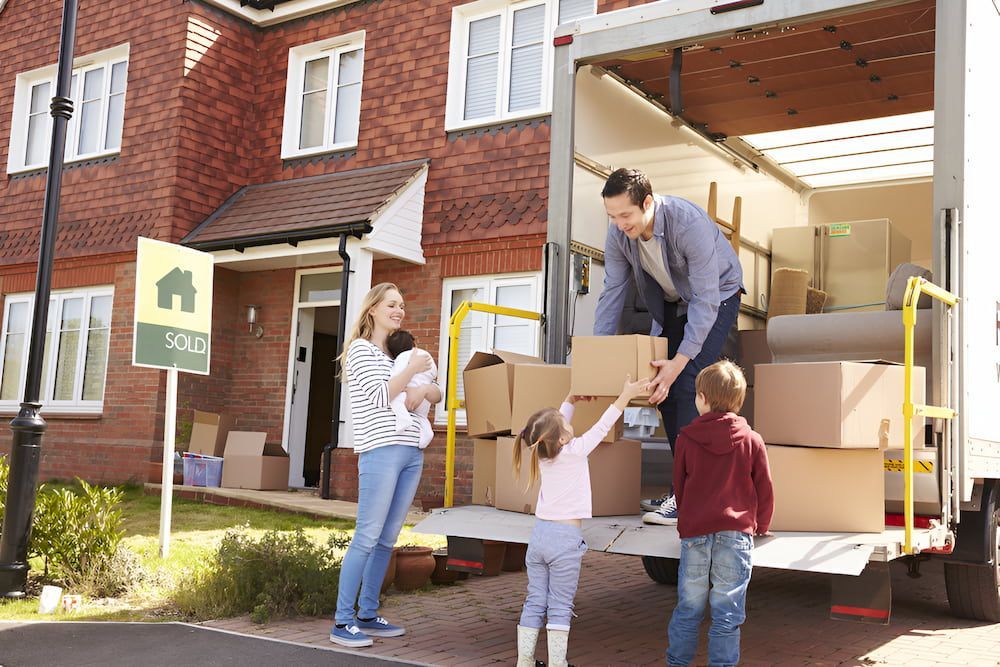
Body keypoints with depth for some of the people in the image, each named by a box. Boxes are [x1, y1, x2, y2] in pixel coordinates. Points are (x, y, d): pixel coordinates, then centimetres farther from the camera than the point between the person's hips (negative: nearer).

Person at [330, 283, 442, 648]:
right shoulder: (360, 349, 2)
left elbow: (437, 394, 22)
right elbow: (381, 396, -10)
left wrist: (422, 390, 1)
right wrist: (412, 369, -7)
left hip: (411, 453, 7)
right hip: (380, 451, -7)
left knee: (387, 539, 8)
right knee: (367, 538, -9)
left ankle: (368, 615, 15)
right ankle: (343, 622, -4)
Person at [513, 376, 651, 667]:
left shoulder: (543, 452, 4)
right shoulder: (574, 451, -11)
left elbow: (558, 420, 22)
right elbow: (602, 427, -5)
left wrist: (571, 400, 33)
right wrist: (625, 396, 1)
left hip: (539, 533, 6)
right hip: (565, 538, -6)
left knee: (534, 603, 9)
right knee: (560, 608, 0)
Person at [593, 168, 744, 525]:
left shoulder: (690, 223, -36)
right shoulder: (618, 232, -18)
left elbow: (705, 300, -35)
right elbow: (612, 293, -10)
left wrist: (680, 360, -40)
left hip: (718, 294, -6)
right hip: (671, 301, 6)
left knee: (689, 379, -21)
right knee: (662, 383, -2)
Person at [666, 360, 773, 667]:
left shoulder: (686, 438, 1)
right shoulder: (752, 440, 0)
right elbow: (764, 489, 5)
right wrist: (761, 526, 22)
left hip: (694, 532, 1)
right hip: (736, 533, -1)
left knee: (688, 609, 12)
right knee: (727, 613, 4)